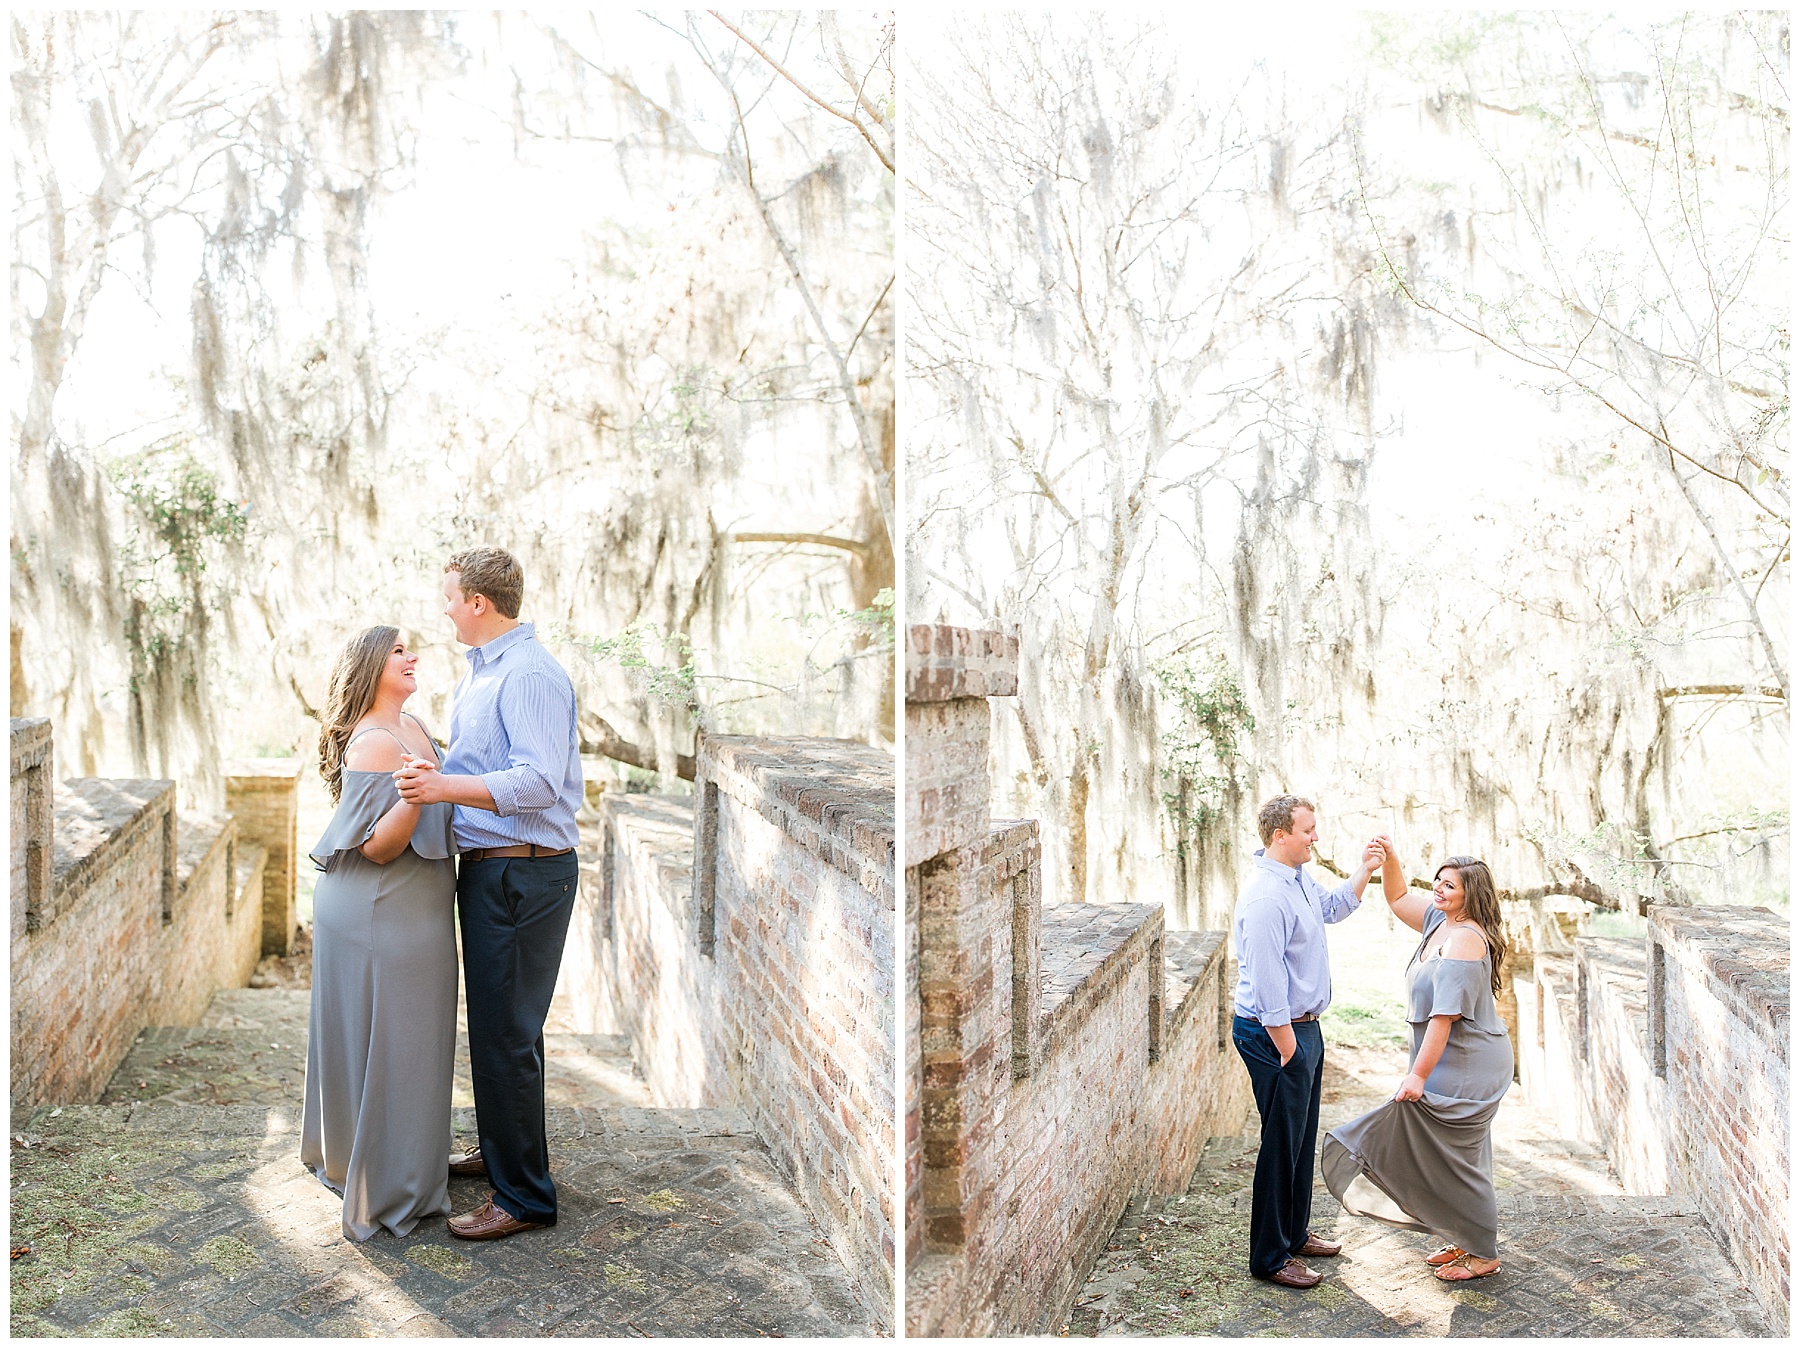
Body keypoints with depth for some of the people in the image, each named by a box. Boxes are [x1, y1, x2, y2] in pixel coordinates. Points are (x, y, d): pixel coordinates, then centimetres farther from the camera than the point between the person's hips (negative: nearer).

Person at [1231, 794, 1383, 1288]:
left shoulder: (1299, 877, 6)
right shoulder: (1266, 897, -25)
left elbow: (1332, 908, 27)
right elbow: (1268, 983, -26)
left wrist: (1363, 872, 12)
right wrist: (1287, 1050, -21)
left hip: (1303, 1026, 10)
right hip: (1276, 1033, -10)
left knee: (1303, 1137, 21)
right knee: (1282, 1145, 0)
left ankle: (1295, 1233, 37)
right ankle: (1269, 1257, 13)